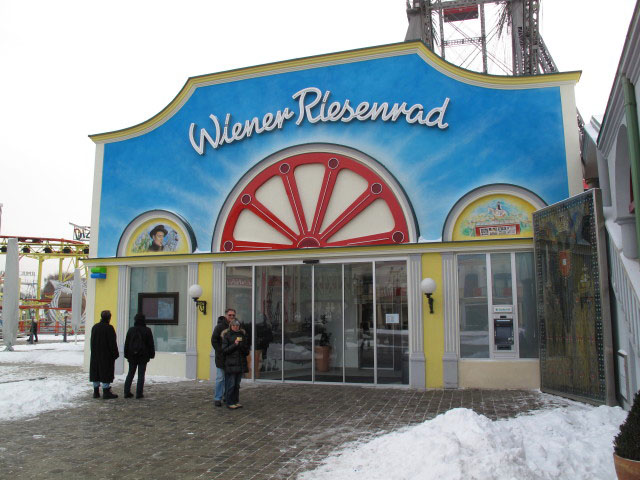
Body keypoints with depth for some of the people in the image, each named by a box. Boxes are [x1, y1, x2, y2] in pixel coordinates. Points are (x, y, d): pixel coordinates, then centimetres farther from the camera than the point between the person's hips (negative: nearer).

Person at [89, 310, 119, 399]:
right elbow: (112, 343, -14)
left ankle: (96, 392, 16)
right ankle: (106, 392, 0)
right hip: (106, 355, -7)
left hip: (95, 355, 7)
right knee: (106, 372, -2)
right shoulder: (109, 328, -14)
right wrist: (115, 354, -7)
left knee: (96, 372, 11)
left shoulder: (95, 327, 8)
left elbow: (92, 342, 15)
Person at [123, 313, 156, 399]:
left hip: (132, 356, 3)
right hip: (143, 356, -3)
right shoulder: (147, 330, -6)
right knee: (141, 375, 1)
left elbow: (126, 344, 5)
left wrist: (126, 355, 12)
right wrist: (151, 354, 6)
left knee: (130, 374, 13)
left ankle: (127, 392, 11)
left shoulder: (131, 330, 1)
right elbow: (151, 344, -3)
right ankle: (139, 393, -1)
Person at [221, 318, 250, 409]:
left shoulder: (243, 334, 12)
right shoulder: (226, 335, -2)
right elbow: (224, 350, -7)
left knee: (237, 384, 11)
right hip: (230, 364, -5)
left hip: (240, 363, 5)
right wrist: (234, 345, -17)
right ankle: (229, 403, 6)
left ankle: (236, 401, 19)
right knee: (231, 384, -3)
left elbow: (247, 349, 17)